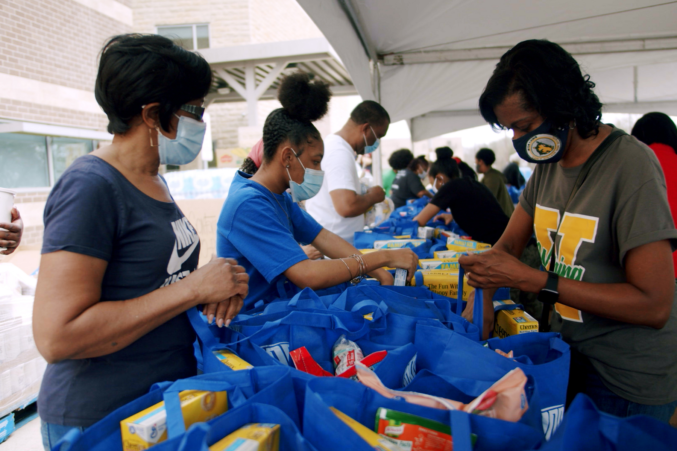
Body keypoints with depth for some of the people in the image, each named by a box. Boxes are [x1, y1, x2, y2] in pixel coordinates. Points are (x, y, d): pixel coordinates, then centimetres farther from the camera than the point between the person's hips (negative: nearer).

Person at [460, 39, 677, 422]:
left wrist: (530, 279, -28)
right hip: (566, 351, 7)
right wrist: (484, 295, -12)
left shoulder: (630, 165, -22)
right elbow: (509, 243, 5)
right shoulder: (547, 163, 1)